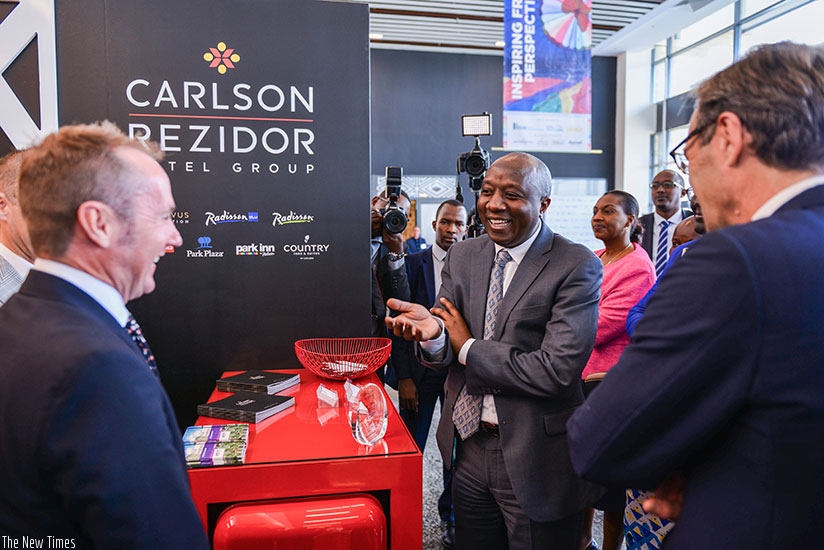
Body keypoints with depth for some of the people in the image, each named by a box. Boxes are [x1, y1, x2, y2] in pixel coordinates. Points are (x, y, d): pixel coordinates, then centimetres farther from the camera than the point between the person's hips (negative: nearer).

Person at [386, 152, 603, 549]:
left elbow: (556, 371, -24)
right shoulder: (462, 256, 2)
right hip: (468, 447, 5)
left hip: (537, 461, -5)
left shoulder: (576, 267, -15)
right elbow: (441, 356, 1)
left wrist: (468, 346, -14)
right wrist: (432, 334, -23)